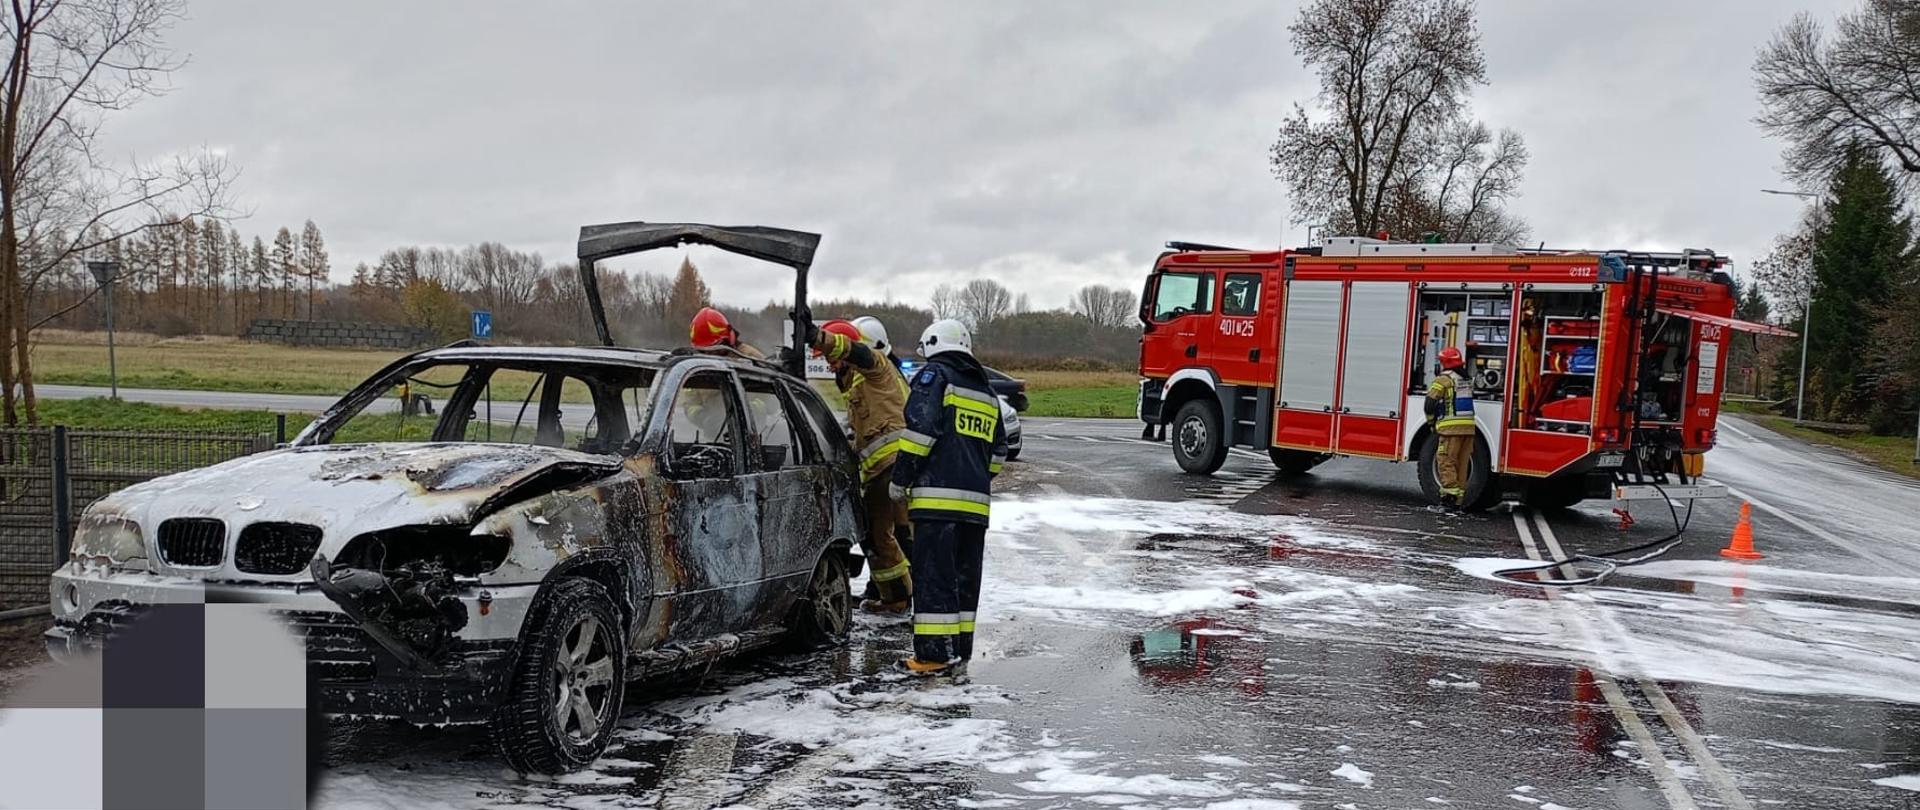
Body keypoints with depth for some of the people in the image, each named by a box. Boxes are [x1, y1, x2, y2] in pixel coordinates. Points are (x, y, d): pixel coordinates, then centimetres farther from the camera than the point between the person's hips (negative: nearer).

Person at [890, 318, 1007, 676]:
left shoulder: (934, 375, -1)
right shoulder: (986, 392, 23)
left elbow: (920, 429, -12)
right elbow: (997, 451, 25)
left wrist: (901, 479, -7)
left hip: (937, 498, -7)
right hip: (976, 501, 7)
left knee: (933, 576, -7)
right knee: (965, 576, 13)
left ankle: (935, 654, -10)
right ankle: (960, 650, 17)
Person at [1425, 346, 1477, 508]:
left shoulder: (1443, 380, -5)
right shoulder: (1466, 380, 18)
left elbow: (1431, 402, -11)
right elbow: (1467, 402, 17)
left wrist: (1432, 422, 3)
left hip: (1451, 427, -7)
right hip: (1469, 426, 7)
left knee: (1446, 460, -5)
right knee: (1461, 463, 9)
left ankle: (1450, 492, -16)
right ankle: (1459, 497, 11)